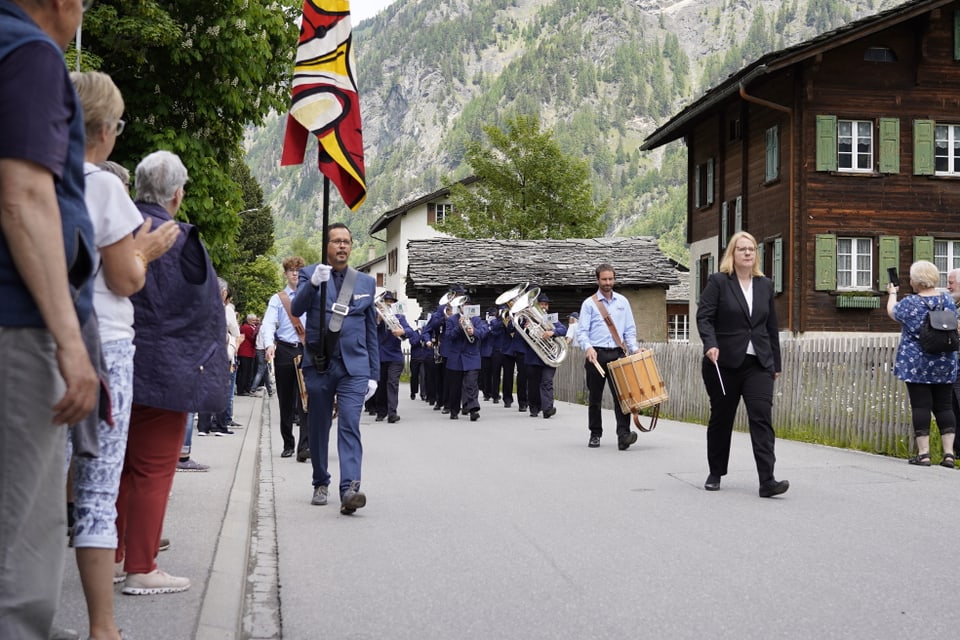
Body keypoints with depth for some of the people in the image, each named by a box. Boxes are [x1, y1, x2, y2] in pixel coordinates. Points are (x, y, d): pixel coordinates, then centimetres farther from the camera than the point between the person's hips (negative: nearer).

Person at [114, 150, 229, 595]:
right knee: (154, 469, 1)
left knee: (121, 465, 17)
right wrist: (214, 358, 4)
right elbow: (203, 308, -10)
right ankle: (141, 569, 6)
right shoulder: (178, 240, -15)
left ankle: (110, 557, 25)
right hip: (161, 370, -7)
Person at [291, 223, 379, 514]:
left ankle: (349, 489, -24)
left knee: (350, 426, -14)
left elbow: (371, 331, 14)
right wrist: (313, 283, -30)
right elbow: (296, 309, -12)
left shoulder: (366, 282, 11)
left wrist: (374, 374, 10)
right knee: (318, 428, 10)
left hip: (353, 365, 0)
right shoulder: (310, 274, 5)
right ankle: (320, 484, 26)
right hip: (318, 365, 0)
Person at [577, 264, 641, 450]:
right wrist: (588, 348, -21)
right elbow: (582, 331, -3)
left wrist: (634, 348, -3)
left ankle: (623, 435, -19)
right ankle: (595, 434, 18)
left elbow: (630, 329, 14)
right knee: (595, 398, 7)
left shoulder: (623, 302, 12)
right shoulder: (589, 303, 3)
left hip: (617, 353, 1)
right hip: (596, 354, -1)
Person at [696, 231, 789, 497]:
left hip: (758, 364, 3)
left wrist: (776, 363, 14)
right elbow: (704, 317, -9)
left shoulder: (765, 285, 12)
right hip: (723, 363, -2)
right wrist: (710, 345, -26)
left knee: (762, 417, -10)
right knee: (721, 418, 10)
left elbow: (772, 327, 15)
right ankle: (715, 473, 27)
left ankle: (767, 481, -16)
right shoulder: (718, 282, -2)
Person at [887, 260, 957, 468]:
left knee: (921, 405, 0)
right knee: (944, 406, 8)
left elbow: (892, 312, 10)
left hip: (916, 364, -4)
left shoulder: (910, 303, -11)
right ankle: (949, 453, 5)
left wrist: (892, 293, 27)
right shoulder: (948, 300, 2)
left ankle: (923, 453, -1)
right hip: (945, 365, 4)